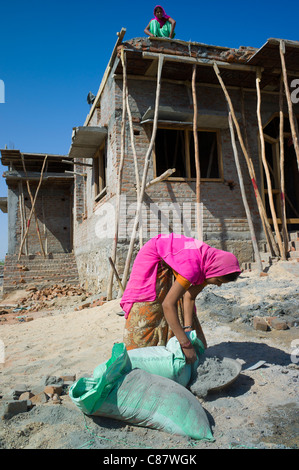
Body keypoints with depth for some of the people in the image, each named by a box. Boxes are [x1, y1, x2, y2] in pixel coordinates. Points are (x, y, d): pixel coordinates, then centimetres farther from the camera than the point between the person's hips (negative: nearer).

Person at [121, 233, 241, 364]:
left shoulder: (209, 266, -18)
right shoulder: (192, 266, -42)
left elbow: (189, 297, -11)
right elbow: (168, 304, -45)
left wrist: (187, 327, -19)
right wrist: (186, 344, -43)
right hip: (154, 257, -7)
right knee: (147, 309, -10)